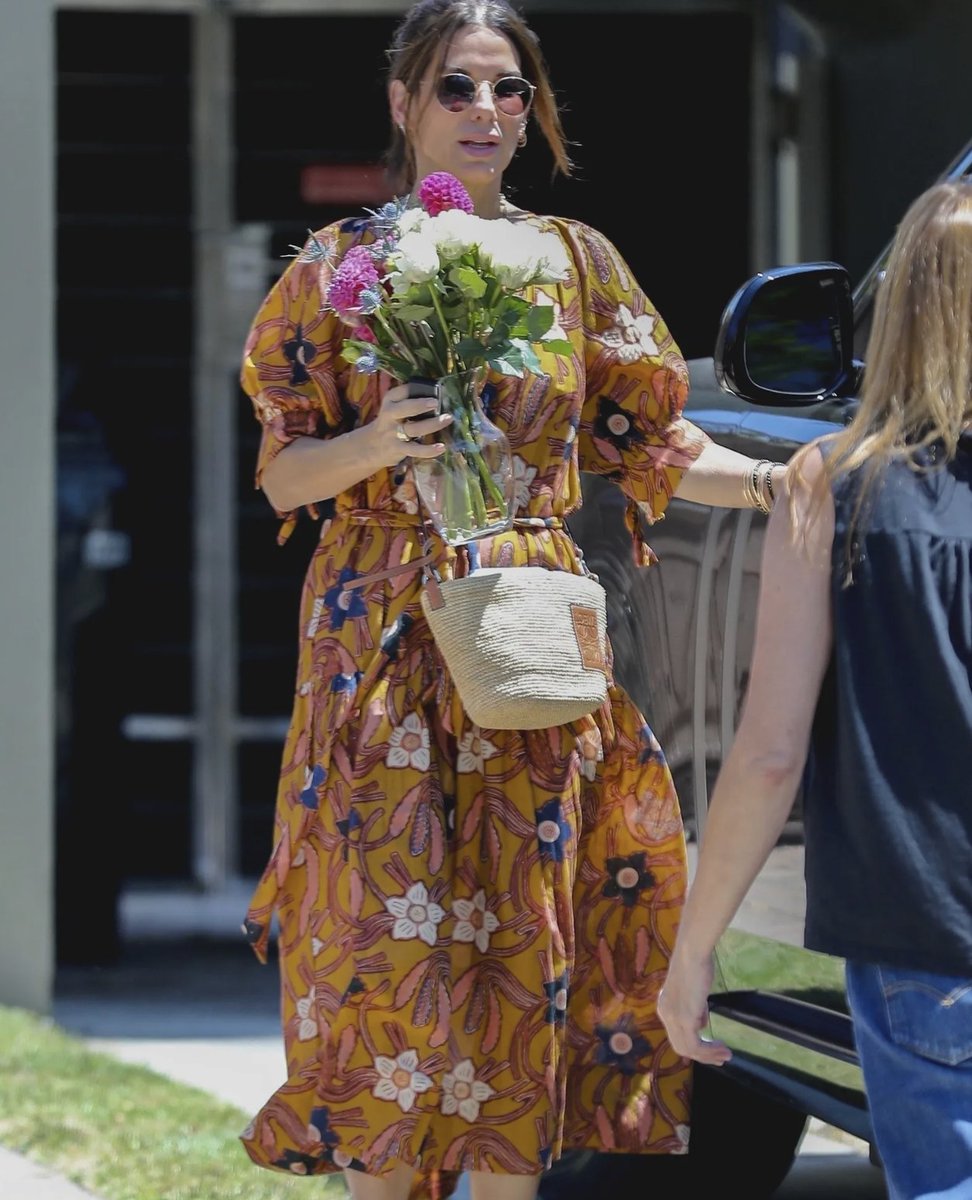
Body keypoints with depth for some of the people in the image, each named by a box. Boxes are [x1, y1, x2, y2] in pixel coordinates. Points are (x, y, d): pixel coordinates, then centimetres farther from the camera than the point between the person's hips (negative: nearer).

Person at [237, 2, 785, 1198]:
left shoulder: (574, 260, 7)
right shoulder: (340, 268, 2)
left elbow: (648, 448, 7)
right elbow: (283, 474, 1)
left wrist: (778, 480, -9)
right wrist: (378, 444, -19)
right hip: (382, 642, -2)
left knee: (524, 937, 1)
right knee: (393, 932, -5)